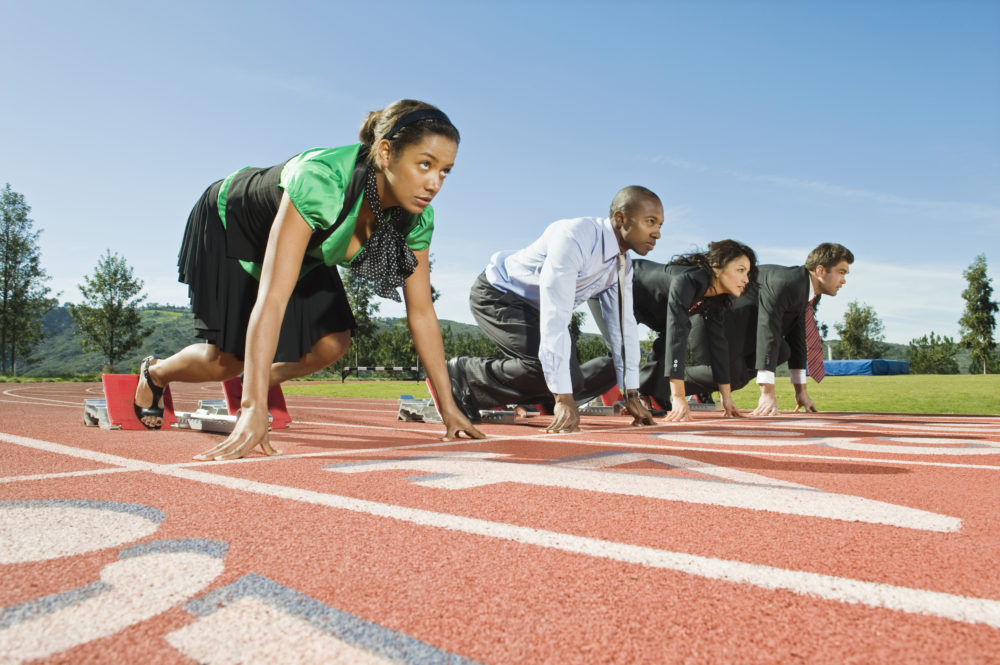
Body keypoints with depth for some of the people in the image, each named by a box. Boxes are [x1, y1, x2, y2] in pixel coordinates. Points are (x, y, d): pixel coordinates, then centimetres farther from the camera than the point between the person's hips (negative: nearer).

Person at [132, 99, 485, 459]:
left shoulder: (416, 219, -25)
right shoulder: (320, 182, -44)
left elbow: (421, 312, -17)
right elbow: (272, 297, -48)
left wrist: (447, 404, -18)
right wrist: (254, 413, -52)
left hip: (306, 249, 5)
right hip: (226, 227, -5)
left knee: (332, 344, -5)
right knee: (227, 360, -5)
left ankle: (254, 387, 26)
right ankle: (153, 373, 30)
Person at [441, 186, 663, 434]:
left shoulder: (623, 264, -5)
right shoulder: (574, 238, -32)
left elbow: (623, 324, -1)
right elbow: (554, 318, -38)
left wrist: (632, 395, -3)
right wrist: (563, 398, -39)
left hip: (533, 308, 9)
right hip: (497, 297, -9)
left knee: (573, 380, -3)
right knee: (549, 369, -28)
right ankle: (463, 375, -8)